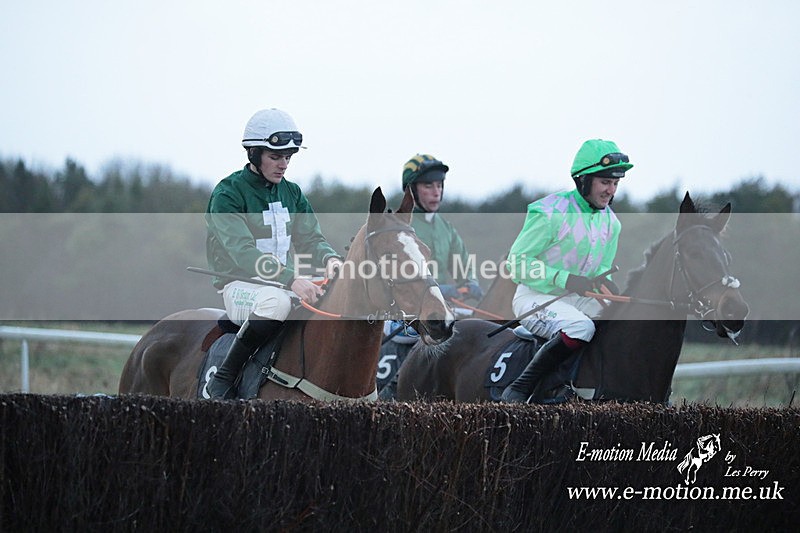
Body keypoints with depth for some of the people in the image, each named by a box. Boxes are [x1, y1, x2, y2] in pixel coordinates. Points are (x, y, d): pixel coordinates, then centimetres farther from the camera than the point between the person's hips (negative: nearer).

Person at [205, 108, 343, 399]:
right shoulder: (227, 194, -11)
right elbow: (242, 251, -23)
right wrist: (291, 279, -36)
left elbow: (310, 238, 8)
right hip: (239, 286, -7)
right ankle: (223, 379, -28)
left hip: (284, 283, 7)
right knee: (276, 301, -39)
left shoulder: (292, 193, 14)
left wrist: (329, 258, -19)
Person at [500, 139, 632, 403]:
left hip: (578, 300, 7)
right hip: (535, 297, -7)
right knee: (580, 328, -35)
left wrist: (604, 283, -8)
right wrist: (565, 279, -24)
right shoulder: (550, 213, -16)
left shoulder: (611, 222, 6)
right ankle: (518, 391, -29)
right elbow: (517, 262, -15)